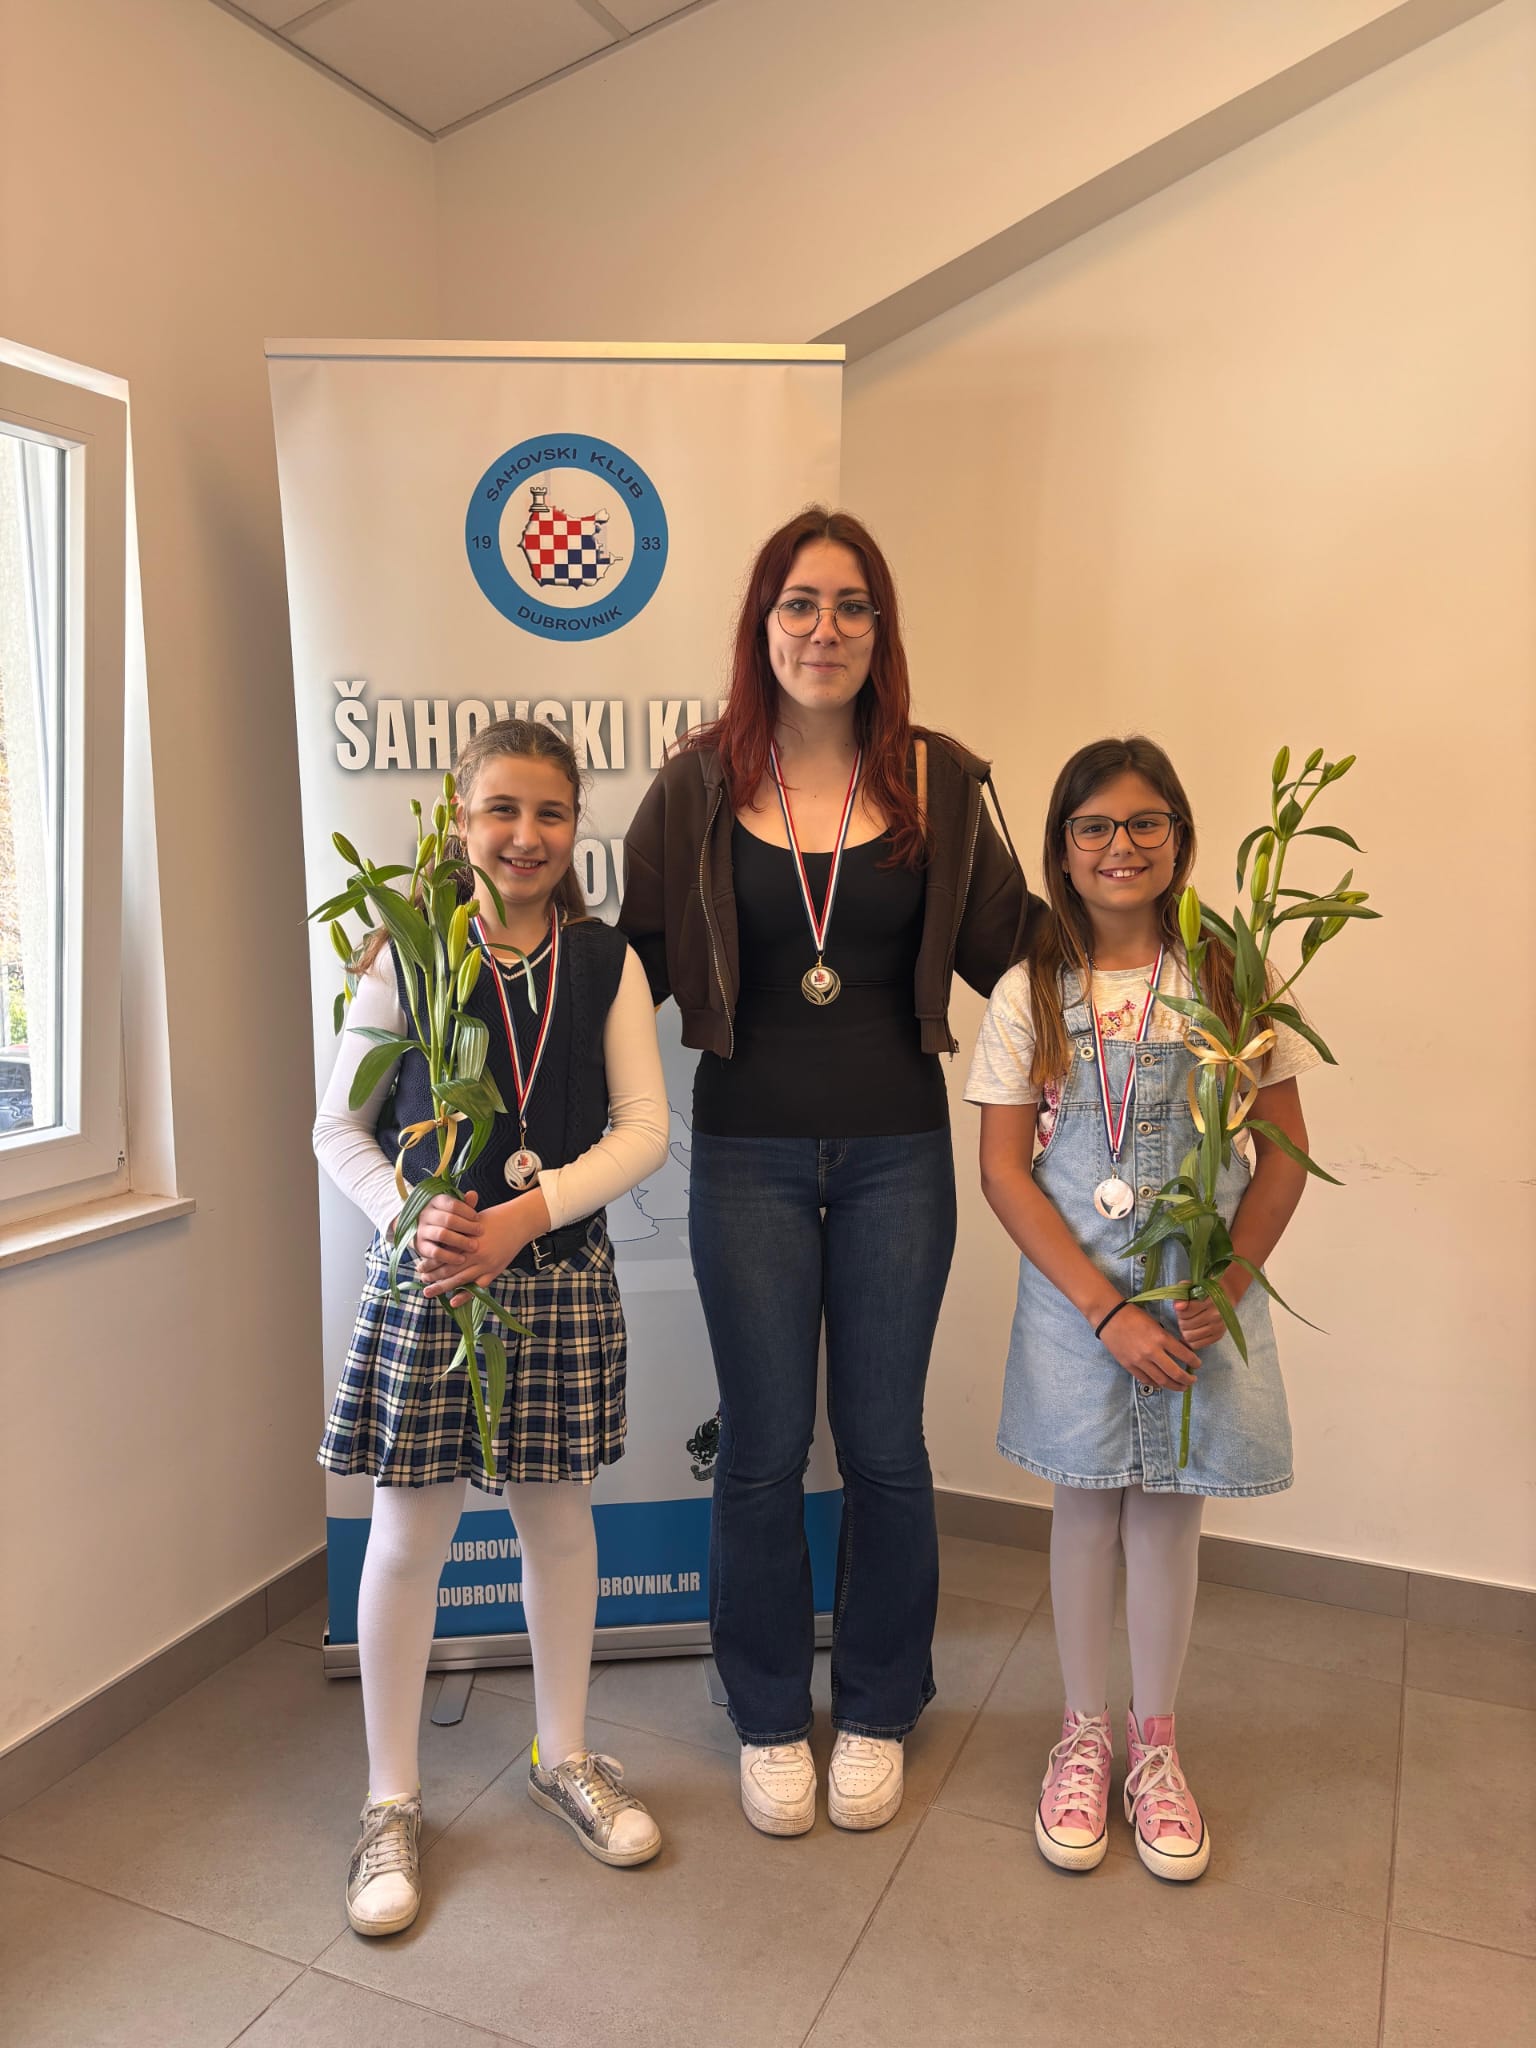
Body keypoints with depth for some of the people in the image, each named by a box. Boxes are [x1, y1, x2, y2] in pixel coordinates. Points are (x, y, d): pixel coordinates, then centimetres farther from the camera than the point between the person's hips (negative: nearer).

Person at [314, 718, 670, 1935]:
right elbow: (342, 1127, -1)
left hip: (563, 1276, 2)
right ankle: (393, 1802, 27)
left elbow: (645, 1127, -4)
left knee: (559, 1518, 14)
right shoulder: (405, 956, -3)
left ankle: (566, 1756, 36)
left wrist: (531, 1211, -17)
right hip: (425, 1277, -1)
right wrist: (410, 1218, -18)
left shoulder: (607, 963, 1)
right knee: (409, 1536, 7)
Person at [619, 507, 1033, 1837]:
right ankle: (770, 1721, 34)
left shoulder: (937, 782, 1)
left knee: (883, 1443, 11)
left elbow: (1011, 948, 5)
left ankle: (878, 1712, 36)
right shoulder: (698, 788, -1)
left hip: (896, 1154, 1)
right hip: (749, 1155, 0)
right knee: (764, 1448, 10)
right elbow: (632, 961, 3)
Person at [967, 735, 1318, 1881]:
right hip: (1072, 1292, 0)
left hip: (1202, 1293, 0)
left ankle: (1157, 1749, 32)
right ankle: (1085, 1738, 32)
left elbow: (1286, 1154, 0)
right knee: (1086, 1508, 11)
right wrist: (1107, 1311, -13)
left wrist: (1224, 1287, -12)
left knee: (1169, 1512, 10)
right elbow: (1004, 1171, -6)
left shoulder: (1231, 980, -3)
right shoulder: (1028, 995, -4)